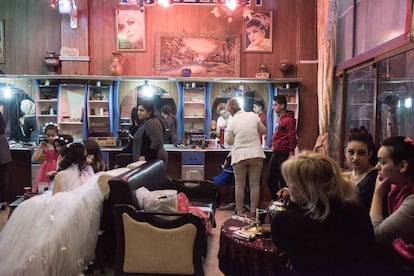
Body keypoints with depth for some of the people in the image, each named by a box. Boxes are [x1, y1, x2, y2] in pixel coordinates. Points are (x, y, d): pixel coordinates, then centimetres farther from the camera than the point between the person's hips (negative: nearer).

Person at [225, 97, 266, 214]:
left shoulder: (232, 121, -5)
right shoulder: (253, 115, 1)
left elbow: (229, 141, 1)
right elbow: (263, 131, 11)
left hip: (239, 156, -2)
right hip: (256, 155, 2)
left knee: (240, 185, 8)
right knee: (255, 184, 8)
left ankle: (239, 212, 14)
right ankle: (253, 212, 13)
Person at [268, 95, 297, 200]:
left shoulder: (289, 119, -12)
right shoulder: (279, 118, 15)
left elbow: (292, 138, -16)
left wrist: (291, 154, -18)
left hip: (284, 155, -9)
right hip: (275, 154, 9)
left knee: (283, 182, -1)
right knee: (271, 180, 14)